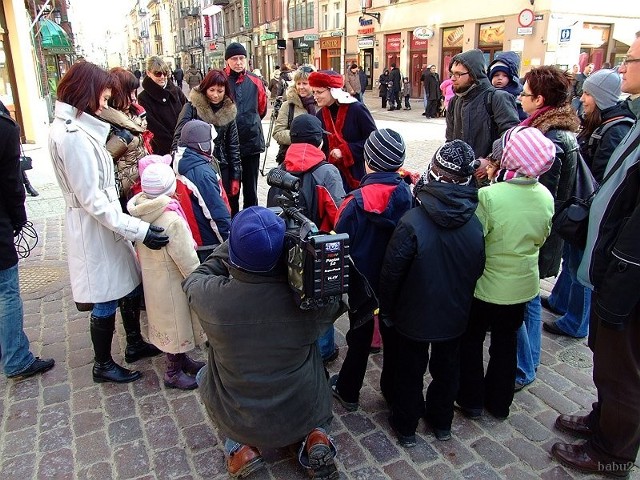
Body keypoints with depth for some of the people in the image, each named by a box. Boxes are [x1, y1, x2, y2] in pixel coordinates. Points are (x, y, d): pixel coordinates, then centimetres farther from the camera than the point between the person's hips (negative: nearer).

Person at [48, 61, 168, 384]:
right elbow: (92, 201, -24)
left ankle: (134, 344, 38)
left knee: (130, 285, 19)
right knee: (106, 303, 6)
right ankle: (103, 365, 27)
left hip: (104, 224, 10)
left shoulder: (73, 128, 7)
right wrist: (139, 230, -25)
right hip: (94, 230, -9)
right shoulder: (73, 136, -23)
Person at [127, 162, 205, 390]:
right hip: (171, 283, -8)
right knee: (176, 323, 10)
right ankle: (173, 373, 26)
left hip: (152, 278, 8)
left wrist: (149, 266, 18)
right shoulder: (172, 220, -30)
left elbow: (140, 250, 5)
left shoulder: (140, 213, -7)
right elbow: (187, 260, -24)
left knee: (168, 322, 23)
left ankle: (180, 359, 42)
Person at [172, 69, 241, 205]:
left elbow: (233, 145, 8)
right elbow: (179, 137, -6)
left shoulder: (229, 111, 5)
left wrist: (235, 177, 5)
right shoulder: (192, 107, -5)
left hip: (221, 168, 3)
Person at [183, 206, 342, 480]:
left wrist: (238, 242, -3)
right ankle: (314, 437, 12)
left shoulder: (212, 296, -27)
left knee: (205, 376, 30)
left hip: (239, 419, 0)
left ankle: (238, 447, 15)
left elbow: (194, 278, -2)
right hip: (304, 413, 1)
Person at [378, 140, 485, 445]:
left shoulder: (412, 222, -29)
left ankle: (405, 426, 36)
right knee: (447, 369, 24)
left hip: (413, 316, -3)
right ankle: (441, 422, 44)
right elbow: (478, 270, -1)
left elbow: (392, 272, -21)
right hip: (454, 316, 4)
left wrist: (387, 310, -4)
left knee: (409, 370, 17)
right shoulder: (476, 224, -15)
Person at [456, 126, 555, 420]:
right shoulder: (546, 197, -9)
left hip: (485, 285, -5)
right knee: (506, 343, 22)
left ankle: (471, 401, 31)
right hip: (523, 285, 5)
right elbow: (541, 238, 6)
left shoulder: (488, 196, -28)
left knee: (471, 341, 18)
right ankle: (499, 403, 38)